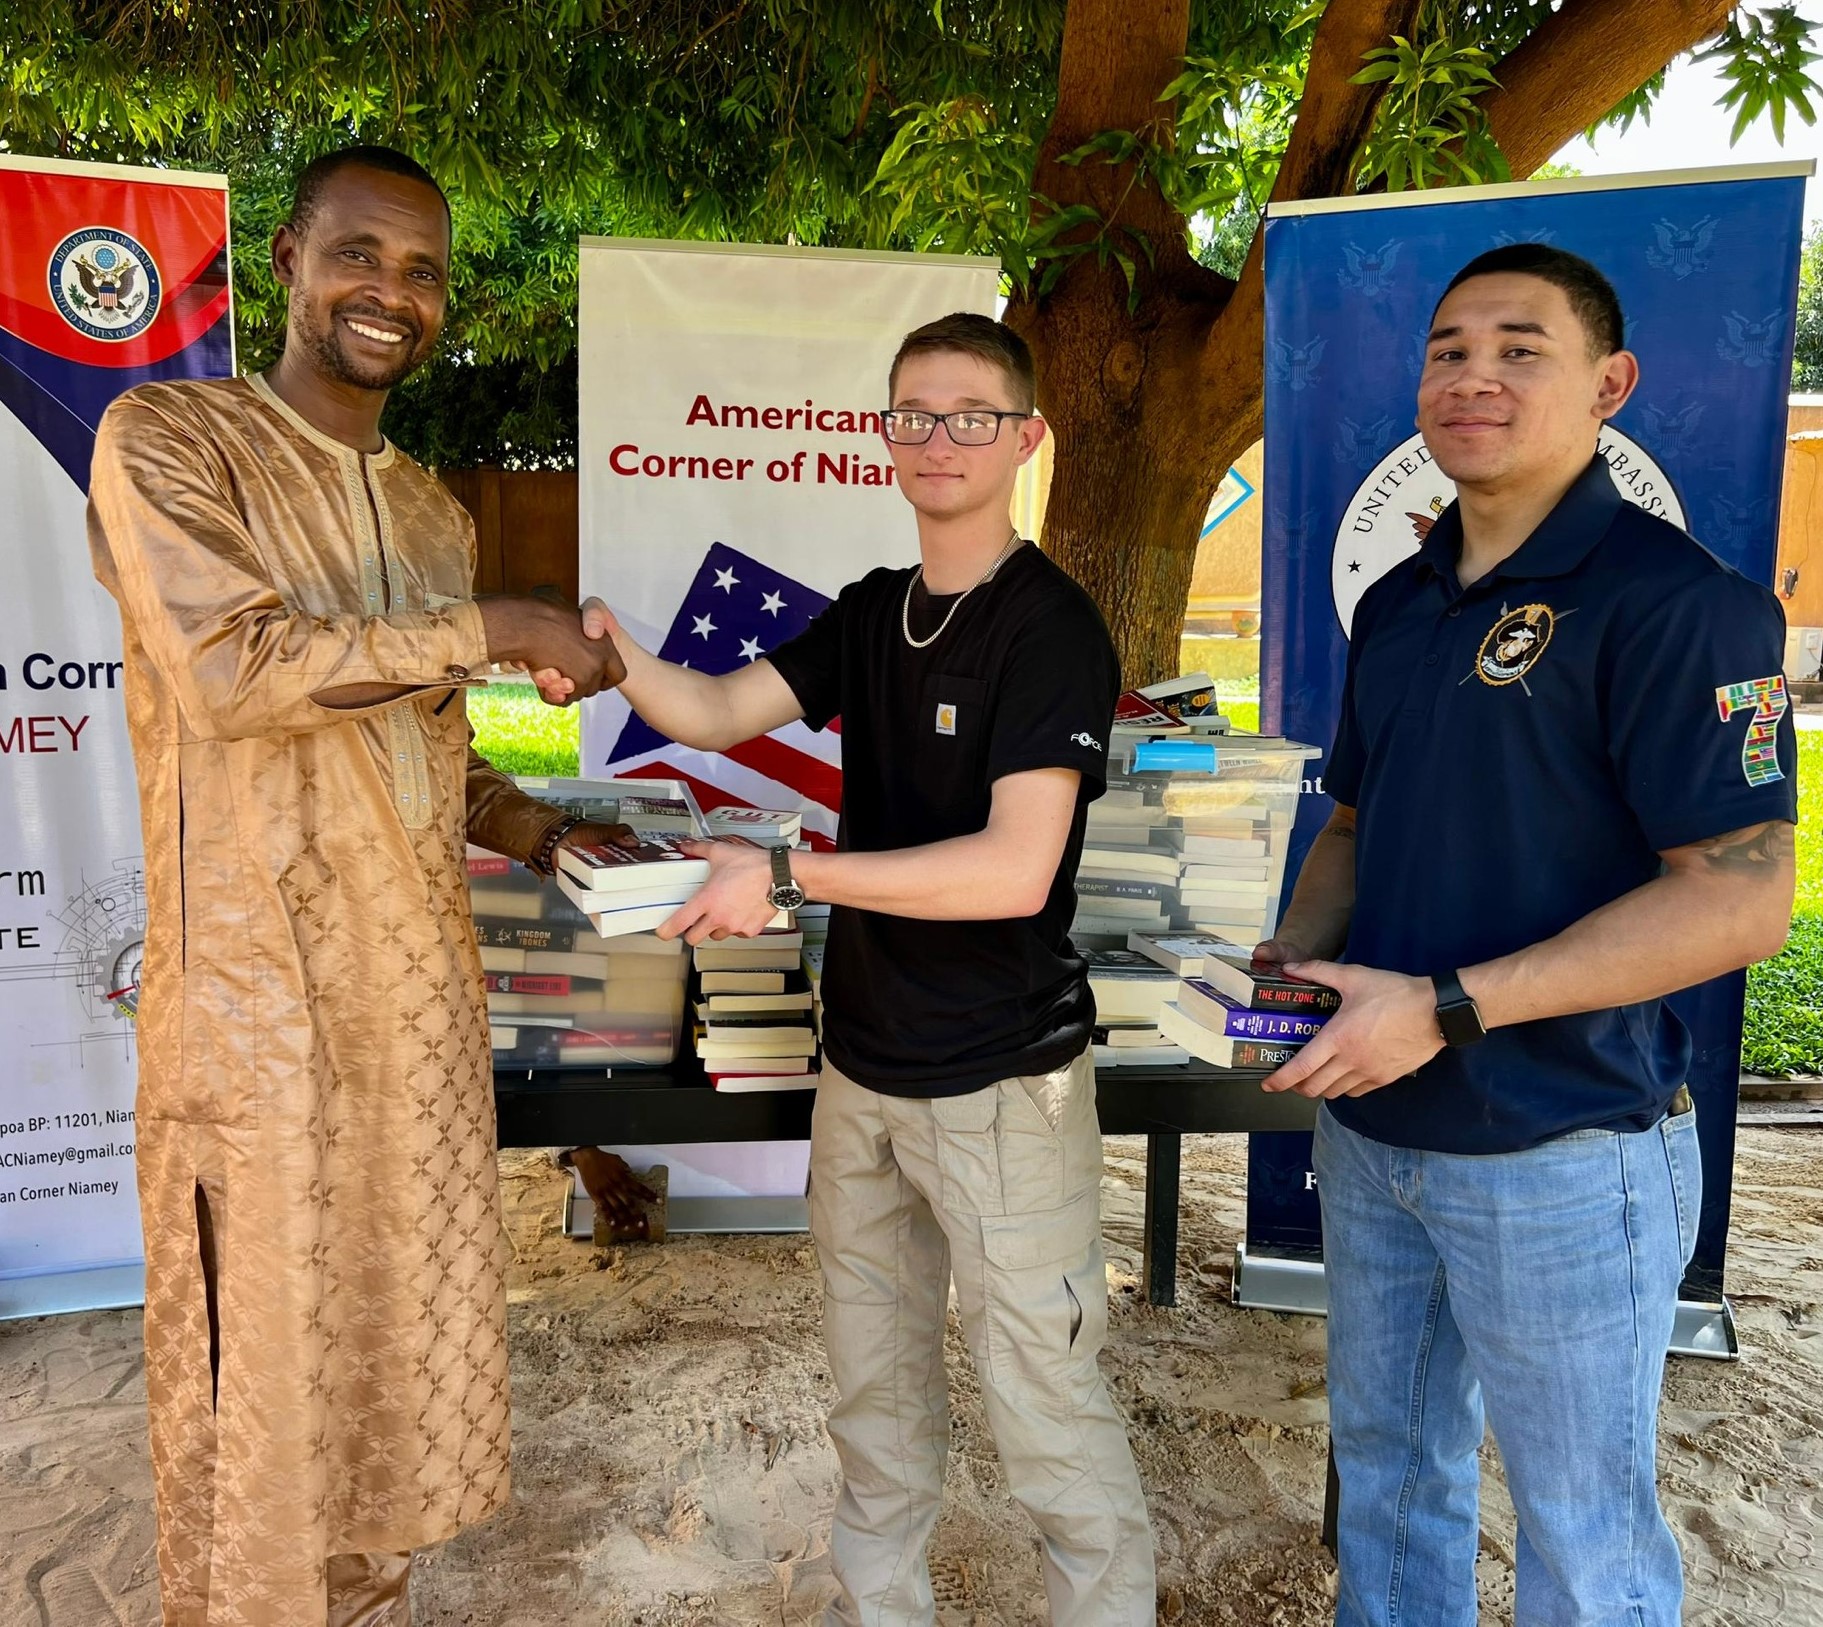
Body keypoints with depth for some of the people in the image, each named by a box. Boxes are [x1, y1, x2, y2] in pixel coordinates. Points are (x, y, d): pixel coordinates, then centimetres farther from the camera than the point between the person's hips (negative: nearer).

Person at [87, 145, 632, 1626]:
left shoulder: (435, 512, 14)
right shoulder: (167, 439, -6)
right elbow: (229, 673, -21)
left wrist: (522, 824, 4)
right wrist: (501, 629, -18)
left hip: (421, 985, 7)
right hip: (257, 994, -6)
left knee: (404, 1322, 17)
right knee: (259, 1354, 5)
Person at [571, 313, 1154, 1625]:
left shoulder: (1052, 626, -14)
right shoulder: (871, 614, 8)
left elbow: (1015, 870, -25)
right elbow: (713, 714, 1)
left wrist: (783, 877, -24)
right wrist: (601, 636, -17)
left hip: (1002, 1083, -7)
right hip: (864, 1063, 7)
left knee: (1047, 1412, 4)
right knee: (876, 1398, 20)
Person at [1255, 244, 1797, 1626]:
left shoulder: (1673, 599, -16)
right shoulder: (1397, 605, 8)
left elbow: (1742, 895, -21)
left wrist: (1444, 1007, -25)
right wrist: (1298, 953, -3)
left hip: (1562, 1155, -7)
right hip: (1370, 1131, 7)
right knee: (1386, 1463, 24)